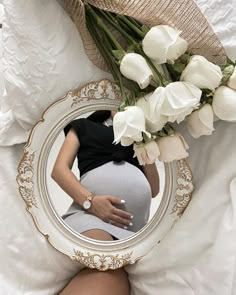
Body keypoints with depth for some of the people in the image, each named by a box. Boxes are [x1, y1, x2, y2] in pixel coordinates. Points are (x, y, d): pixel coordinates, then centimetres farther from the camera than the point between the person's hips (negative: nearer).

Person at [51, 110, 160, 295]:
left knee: (112, 271, -30)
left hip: (137, 218, 3)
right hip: (92, 208, -3)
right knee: (109, 271, -34)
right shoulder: (83, 126, 26)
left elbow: (154, 190, 25)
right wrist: (89, 200, -10)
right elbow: (59, 169, 9)